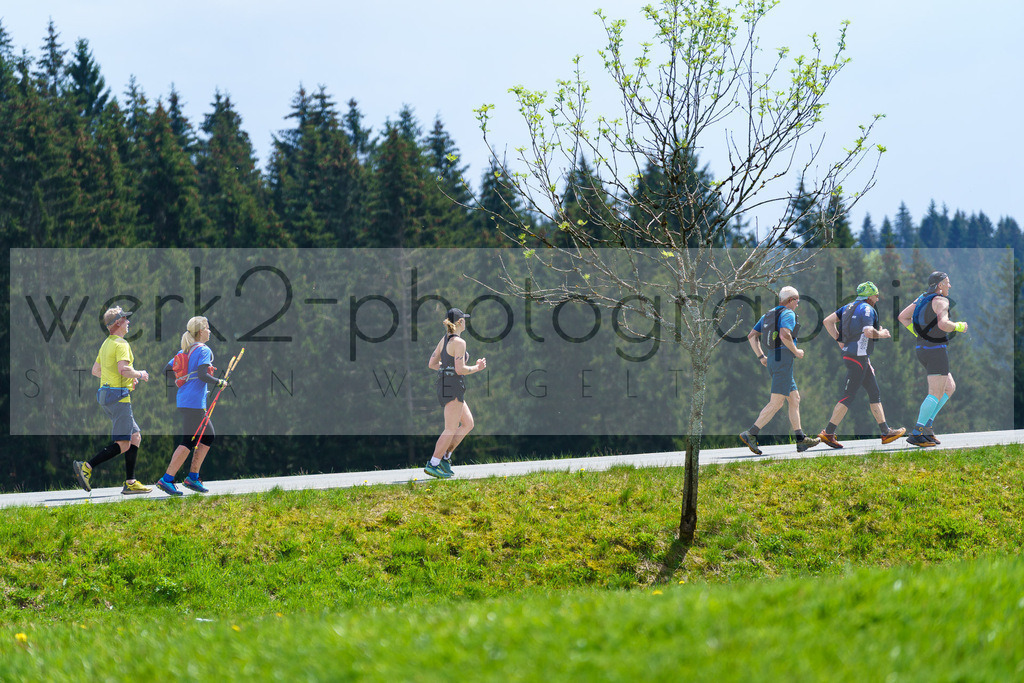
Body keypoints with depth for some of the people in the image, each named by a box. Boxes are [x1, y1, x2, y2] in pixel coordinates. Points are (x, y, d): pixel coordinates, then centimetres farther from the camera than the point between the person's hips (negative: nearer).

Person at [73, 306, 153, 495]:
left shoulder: (106, 344, 17)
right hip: (118, 396, -10)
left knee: (135, 437, 13)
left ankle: (130, 483, 9)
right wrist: (140, 374, -6)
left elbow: (95, 370, 24)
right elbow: (123, 369, -25)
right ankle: (87, 467, -17)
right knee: (123, 444, -10)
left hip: (106, 394, 10)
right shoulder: (121, 344, -12)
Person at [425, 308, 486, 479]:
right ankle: (433, 464, -10)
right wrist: (477, 368, -4)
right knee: (451, 430, -6)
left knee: (468, 423, 15)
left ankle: (445, 457, 10)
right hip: (453, 386, -9)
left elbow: (431, 363, 15)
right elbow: (460, 370, -19)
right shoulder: (459, 342, -14)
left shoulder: (444, 340, 12)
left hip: (443, 386, 9)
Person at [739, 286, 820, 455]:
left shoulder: (768, 315, 17)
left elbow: (752, 336, 15)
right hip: (783, 360, -10)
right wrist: (796, 352, -11)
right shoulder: (788, 314, -8)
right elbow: (785, 335, -26)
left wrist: (761, 357, 16)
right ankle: (751, 434, -18)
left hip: (772, 360, 10)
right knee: (776, 403, -11)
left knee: (795, 399, 15)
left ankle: (801, 440, 16)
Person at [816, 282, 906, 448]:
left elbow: (828, 321, 12)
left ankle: (885, 432, 14)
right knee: (848, 396, -8)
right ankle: (828, 433, -8)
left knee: (875, 394, 12)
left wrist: (839, 341, 14)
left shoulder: (849, 306, 15)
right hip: (858, 357, -10)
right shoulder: (867, 309, -11)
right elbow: (868, 332, -24)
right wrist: (882, 334, -5)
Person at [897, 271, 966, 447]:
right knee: (936, 393, -10)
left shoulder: (922, 299, 14)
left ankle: (927, 425, 8)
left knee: (950, 387, 17)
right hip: (936, 350, -9)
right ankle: (916, 434, -19)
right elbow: (943, 324, -27)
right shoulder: (941, 301, -12)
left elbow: (903, 317, 14)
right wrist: (959, 326, -8)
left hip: (922, 348, 9)